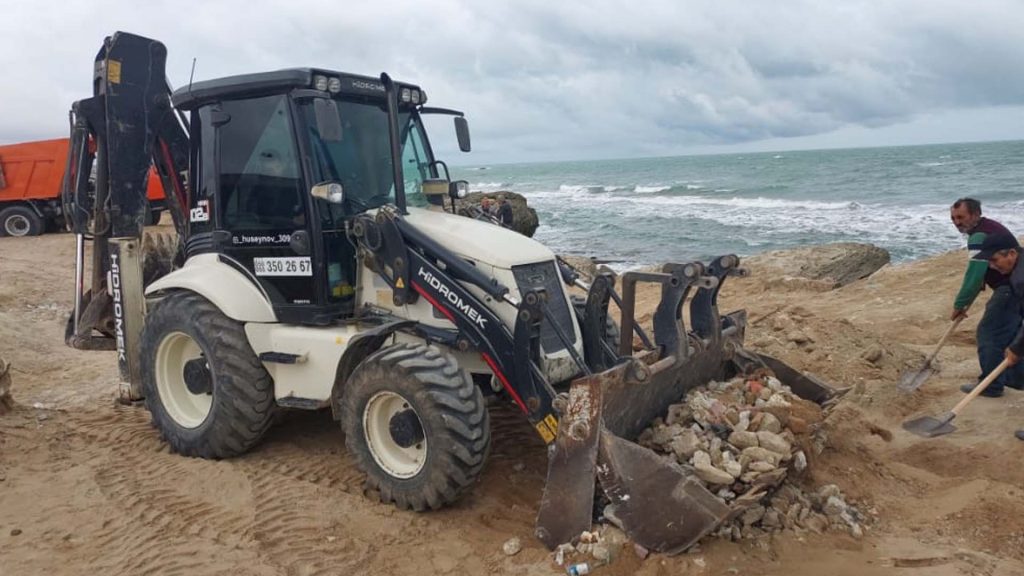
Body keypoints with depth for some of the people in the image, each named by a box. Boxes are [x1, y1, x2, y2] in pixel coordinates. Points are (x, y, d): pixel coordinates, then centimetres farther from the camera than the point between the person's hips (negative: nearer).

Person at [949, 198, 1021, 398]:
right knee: (1009, 333, 21)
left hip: (1010, 289, -11)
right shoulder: (989, 227, 15)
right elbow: (980, 271, 21)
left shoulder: (980, 235, -18)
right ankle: (1014, 377, 31)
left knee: (989, 334, -6)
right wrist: (967, 302, 20)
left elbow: (974, 274, -24)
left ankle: (991, 385, -1)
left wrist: (959, 304, -17)